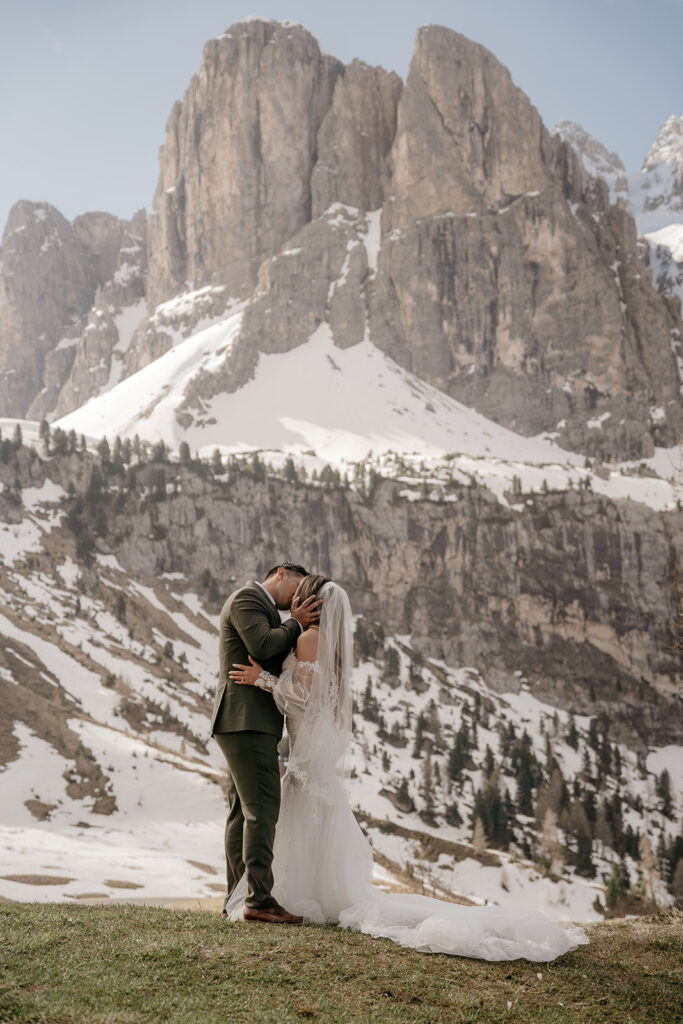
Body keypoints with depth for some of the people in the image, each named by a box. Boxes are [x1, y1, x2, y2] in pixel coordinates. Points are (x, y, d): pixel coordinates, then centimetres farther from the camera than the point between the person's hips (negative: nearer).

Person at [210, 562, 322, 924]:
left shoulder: (266, 610, 26)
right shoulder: (247, 597, -6)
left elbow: (276, 660, 19)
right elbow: (262, 646, -20)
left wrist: (298, 626, 7)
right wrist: (296, 625, -6)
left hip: (249, 723, 11)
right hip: (246, 720, -11)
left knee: (243, 811, 9)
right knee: (262, 807, -14)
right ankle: (260, 899, -17)